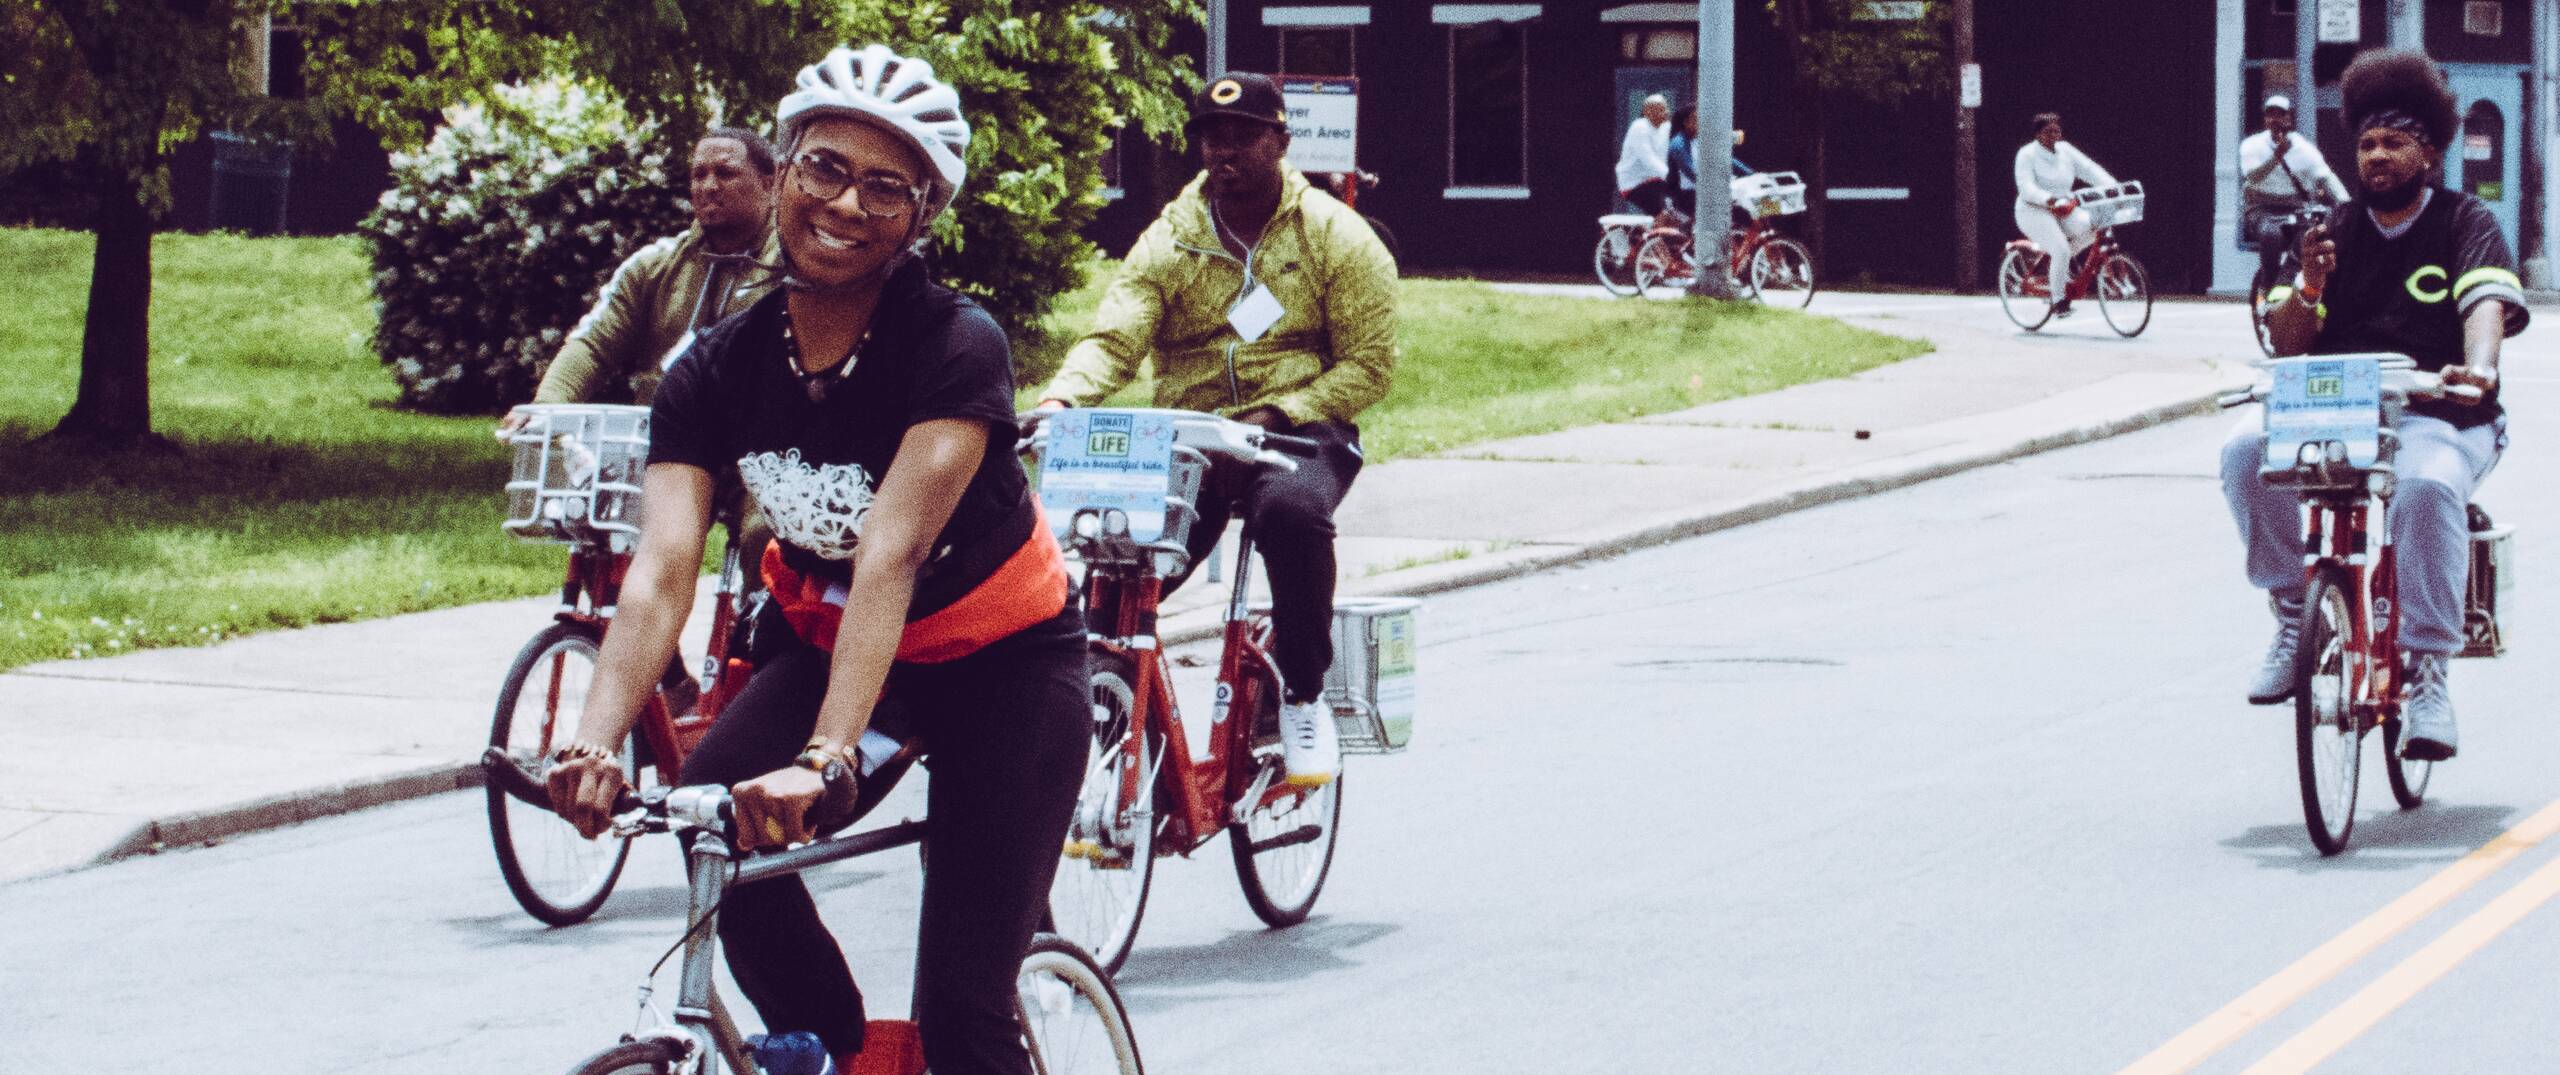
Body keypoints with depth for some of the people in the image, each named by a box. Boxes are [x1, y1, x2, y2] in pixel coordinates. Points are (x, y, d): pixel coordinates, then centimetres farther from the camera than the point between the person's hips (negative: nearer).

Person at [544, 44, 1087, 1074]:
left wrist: (824, 758, -51)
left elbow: (891, 554, -39)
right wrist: (593, 743, -44)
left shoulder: (955, 346, -27)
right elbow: (661, 571, -26)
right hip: (830, 637, 4)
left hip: (1003, 656, -4)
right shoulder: (717, 369, -15)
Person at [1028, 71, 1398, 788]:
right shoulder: (1170, 240, 7)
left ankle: (1303, 696, -18)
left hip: (1299, 433, -2)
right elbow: (1114, 338, -6)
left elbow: (1370, 365, -3)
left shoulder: (1336, 237, 1)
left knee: (1291, 510, -38)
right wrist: (1061, 398, -28)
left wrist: (1276, 415, -17)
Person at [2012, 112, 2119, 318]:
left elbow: (2090, 170, -1)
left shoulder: (2065, 150, 8)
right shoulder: (2027, 154, -8)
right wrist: (2048, 199, -39)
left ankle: (2053, 260, 0)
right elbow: (2026, 187, -21)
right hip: (2035, 211, -6)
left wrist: (2113, 187, -17)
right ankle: (2059, 302, -12)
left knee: (2092, 226, -20)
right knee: (2060, 250, -27)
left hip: (2064, 210, 6)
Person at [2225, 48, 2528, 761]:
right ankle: (2295, 615, -11)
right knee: (2247, 452, -27)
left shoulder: (2466, 223, 5)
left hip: (2439, 417, -4)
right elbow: (2288, 346, 10)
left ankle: (2427, 672, -28)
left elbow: (2487, 303, -14)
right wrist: (2309, 288, -12)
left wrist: (2479, 367, -37)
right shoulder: (2339, 230, 15)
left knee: (2426, 486, -38)